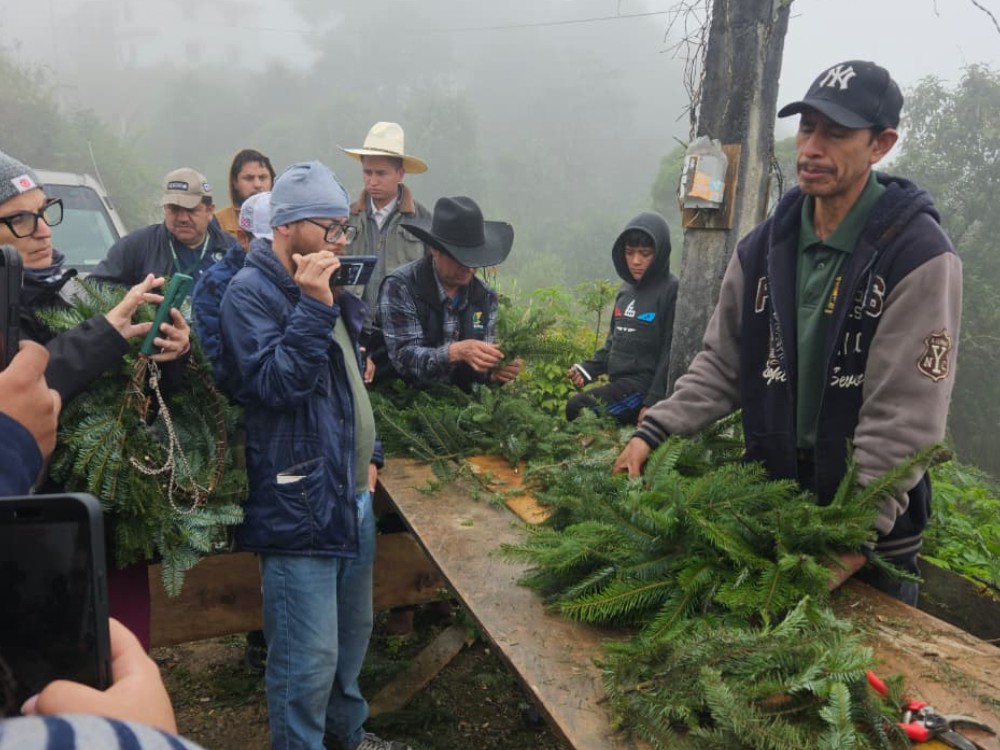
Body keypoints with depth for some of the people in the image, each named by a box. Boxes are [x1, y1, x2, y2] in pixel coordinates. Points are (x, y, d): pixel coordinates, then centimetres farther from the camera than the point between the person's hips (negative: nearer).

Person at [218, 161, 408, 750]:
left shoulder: (332, 291, 14)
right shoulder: (251, 292, -12)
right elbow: (274, 383, -23)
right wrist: (312, 306, -25)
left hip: (354, 496, 9)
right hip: (300, 503, -9)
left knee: (353, 634, 22)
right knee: (308, 657, -2)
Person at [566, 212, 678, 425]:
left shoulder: (671, 291, -11)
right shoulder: (626, 288, 13)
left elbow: (671, 351, -14)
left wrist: (653, 403, -18)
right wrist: (588, 368, 6)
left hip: (644, 385, -8)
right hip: (618, 382, 8)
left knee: (577, 409, -21)